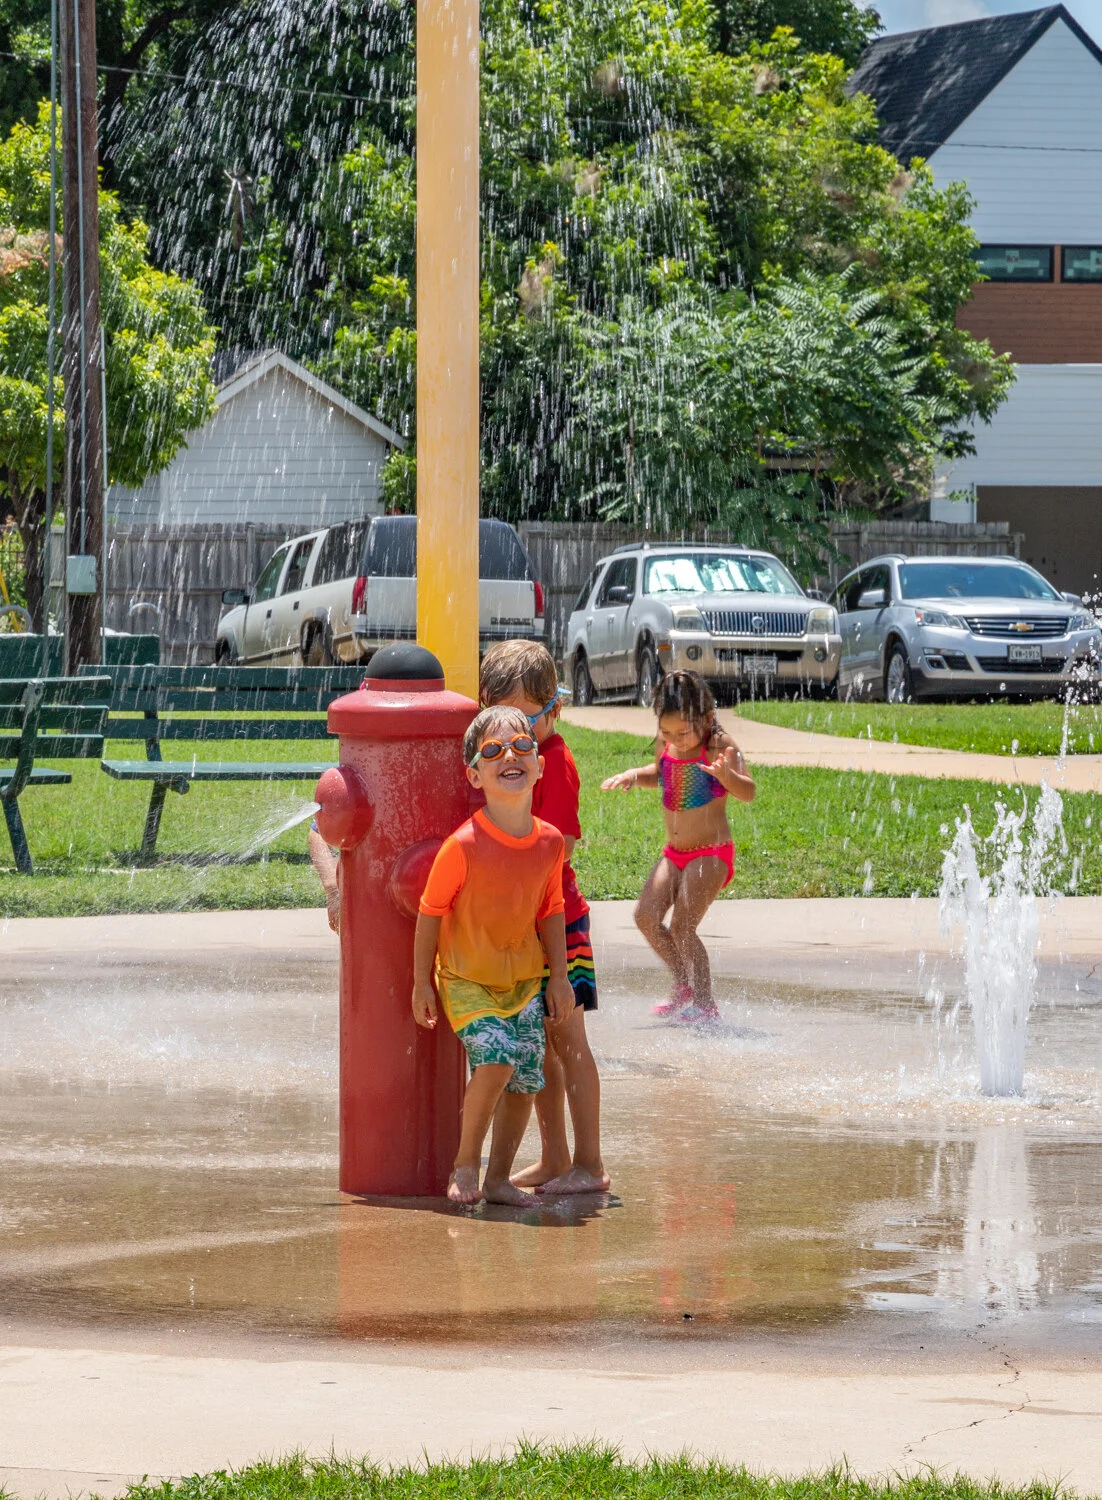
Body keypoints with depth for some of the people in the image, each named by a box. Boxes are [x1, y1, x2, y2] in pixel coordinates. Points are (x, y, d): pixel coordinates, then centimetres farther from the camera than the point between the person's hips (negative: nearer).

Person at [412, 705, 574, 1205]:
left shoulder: (549, 842, -4)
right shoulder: (464, 845, -20)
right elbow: (431, 910, -10)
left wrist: (558, 976, 10)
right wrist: (421, 982, -7)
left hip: (524, 977, 5)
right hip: (466, 977, -5)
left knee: (526, 1078, 1)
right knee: (496, 1057, -22)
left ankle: (498, 1179, 16)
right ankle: (466, 1162, -3)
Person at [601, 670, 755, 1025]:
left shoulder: (718, 746, -17)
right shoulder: (665, 746, 2)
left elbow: (748, 793, -27)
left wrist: (727, 776, -48)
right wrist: (632, 776, 4)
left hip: (712, 852, -7)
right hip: (674, 853, 7)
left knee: (681, 927, -15)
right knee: (646, 916, -3)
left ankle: (705, 1005, -4)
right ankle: (685, 986, 17)